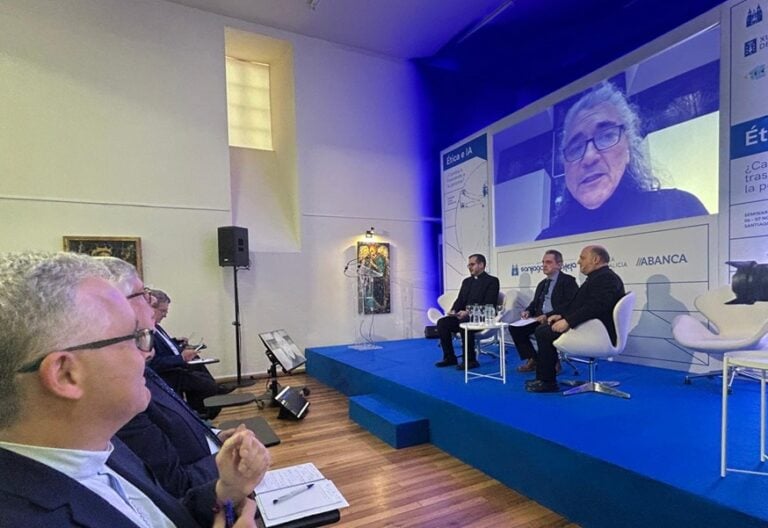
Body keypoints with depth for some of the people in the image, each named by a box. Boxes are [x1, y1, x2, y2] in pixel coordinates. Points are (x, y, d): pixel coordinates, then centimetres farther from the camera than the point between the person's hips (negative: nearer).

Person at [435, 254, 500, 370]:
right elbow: (460, 300, 15)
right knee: (442, 322, -16)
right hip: (463, 316, 7)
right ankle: (449, 357, -5)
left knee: (464, 323, -36)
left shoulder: (492, 281, -2)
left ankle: (471, 360, -20)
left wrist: (469, 313, -25)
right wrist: (454, 310, -8)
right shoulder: (466, 281, 19)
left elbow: (488, 305, -13)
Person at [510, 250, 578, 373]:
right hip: (540, 318, 7)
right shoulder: (542, 284, 22)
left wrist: (548, 315, -26)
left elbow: (569, 305, -16)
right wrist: (528, 311, 0)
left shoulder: (568, 281, -3)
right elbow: (535, 303, 25)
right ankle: (532, 360, 0)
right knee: (515, 327, -12)